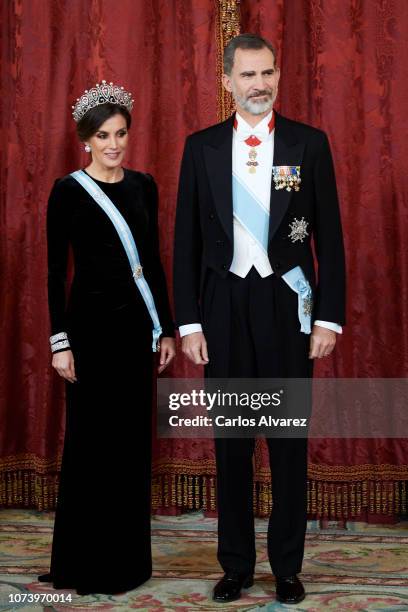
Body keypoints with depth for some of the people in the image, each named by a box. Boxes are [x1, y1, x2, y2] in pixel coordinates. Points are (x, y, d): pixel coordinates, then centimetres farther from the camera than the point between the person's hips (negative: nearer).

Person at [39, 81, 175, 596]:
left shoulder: (143, 186, 9)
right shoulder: (68, 190, -5)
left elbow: (153, 260, 11)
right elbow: (55, 271, -6)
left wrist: (166, 327, 9)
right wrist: (59, 341, -11)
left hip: (137, 322, 5)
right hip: (93, 322, -5)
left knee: (132, 437, 10)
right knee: (92, 440, 2)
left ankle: (128, 558, 24)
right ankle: (84, 565, 17)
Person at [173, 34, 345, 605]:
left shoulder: (310, 143, 2)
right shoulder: (201, 147, 5)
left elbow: (330, 236, 1)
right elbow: (187, 240, 4)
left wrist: (330, 317, -4)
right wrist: (188, 322, -1)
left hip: (289, 304, -1)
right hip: (224, 305, 1)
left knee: (289, 440, 7)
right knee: (231, 441, 9)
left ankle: (287, 565, 22)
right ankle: (235, 563, 24)